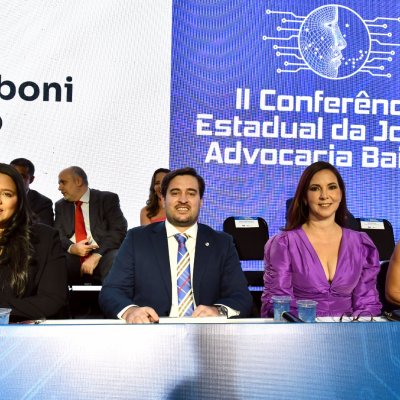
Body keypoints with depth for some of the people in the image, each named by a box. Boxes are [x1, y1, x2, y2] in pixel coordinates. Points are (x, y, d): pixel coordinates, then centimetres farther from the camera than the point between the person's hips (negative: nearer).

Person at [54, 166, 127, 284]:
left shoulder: (107, 199, 5)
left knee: (114, 260, -37)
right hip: (72, 259, 3)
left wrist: (96, 255, -18)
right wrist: (71, 247, -14)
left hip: (102, 256, -2)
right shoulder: (61, 206, 19)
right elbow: (57, 235, 9)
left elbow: (119, 230, -6)